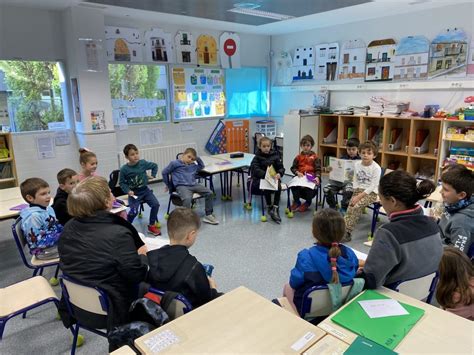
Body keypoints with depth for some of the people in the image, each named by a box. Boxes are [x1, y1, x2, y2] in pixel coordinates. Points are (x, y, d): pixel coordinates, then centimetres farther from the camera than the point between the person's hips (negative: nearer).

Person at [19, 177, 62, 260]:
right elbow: (39, 241, -25)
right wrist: (61, 236, -25)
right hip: (44, 251, -9)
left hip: (55, 241, 9)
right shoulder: (34, 216, -25)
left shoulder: (48, 209, 2)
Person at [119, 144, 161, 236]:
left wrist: (153, 175, 6)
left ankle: (152, 226, 9)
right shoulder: (124, 169, -15)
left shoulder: (143, 163, -9)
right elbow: (122, 183, -6)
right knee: (134, 211, -18)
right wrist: (128, 191, -19)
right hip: (134, 192, -3)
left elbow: (154, 165, 9)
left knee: (155, 204, -12)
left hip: (145, 190, 3)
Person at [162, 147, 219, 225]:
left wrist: (197, 158, 18)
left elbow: (202, 166, 36)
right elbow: (164, 172, 9)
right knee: (187, 198, -37)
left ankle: (208, 215, 2)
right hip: (181, 186, -6)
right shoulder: (175, 163, 1)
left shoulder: (193, 166, 19)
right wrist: (168, 185, 16)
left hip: (193, 185, 6)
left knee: (209, 192, -9)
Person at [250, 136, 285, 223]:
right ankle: (269, 207, -14)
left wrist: (279, 174, -15)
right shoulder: (257, 157, 3)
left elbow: (281, 167, 8)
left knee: (279, 186, -28)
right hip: (260, 179, -2)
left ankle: (275, 208, -23)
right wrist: (266, 175, -29)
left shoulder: (275, 155, 11)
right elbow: (256, 169, -13)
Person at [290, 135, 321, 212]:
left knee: (309, 187, -32)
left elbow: (318, 169, 0)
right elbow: (293, 167, 13)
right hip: (300, 176, 2)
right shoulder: (299, 157, 13)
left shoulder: (315, 157, 6)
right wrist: (297, 172, -7)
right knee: (293, 185, -27)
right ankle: (296, 201, 3)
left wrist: (317, 177, -18)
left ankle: (307, 202, 2)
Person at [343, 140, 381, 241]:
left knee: (356, 206, -27)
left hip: (371, 193, -5)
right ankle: (346, 232, -20)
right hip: (358, 190, 5)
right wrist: (355, 192, -6)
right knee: (351, 205, -20)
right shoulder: (357, 164, 3)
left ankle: (345, 231, -23)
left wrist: (359, 196, -21)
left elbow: (373, 186, -16)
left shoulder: (376, 168, -13)